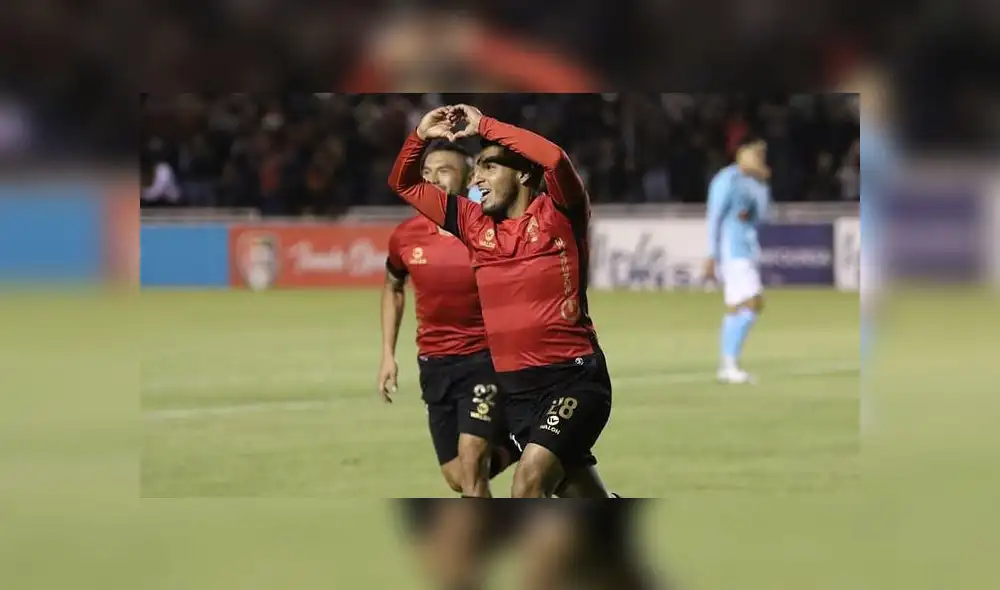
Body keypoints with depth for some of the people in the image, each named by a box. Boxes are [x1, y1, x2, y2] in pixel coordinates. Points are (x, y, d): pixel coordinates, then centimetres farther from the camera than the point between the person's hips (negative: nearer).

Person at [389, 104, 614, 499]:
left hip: (573, 379, -7)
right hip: (515, 388, 7)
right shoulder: (476, 224, 11)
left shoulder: (558, 214, -6)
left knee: (528, 488, -24)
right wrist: (421, 135, 2)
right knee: (584, 498, 16)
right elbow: (404, 184, 20)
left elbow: (555, 159, -28)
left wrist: (484, 125, -19)